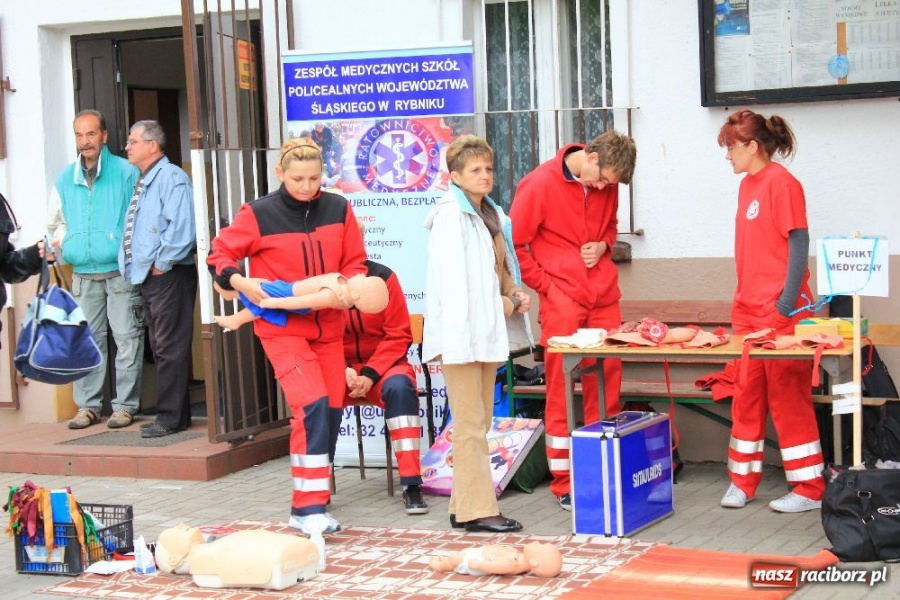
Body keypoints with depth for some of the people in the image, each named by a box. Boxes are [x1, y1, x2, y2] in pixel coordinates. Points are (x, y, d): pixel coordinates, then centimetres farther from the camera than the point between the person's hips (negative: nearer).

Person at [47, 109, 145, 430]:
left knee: (127, 339, -2)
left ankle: (125, 405, 6)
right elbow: (56, 223, 23)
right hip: (84, 275, 4)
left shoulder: (127, 173, -2)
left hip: (121, 272, -4)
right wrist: (62, 244, 5)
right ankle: (88, 405, 15)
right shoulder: (65, 179, 11)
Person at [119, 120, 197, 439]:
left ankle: (171, 417, -2)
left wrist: (161, 263, -18)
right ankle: (173, 414, 20)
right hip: (148, 278, 10)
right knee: (161, 349, 13)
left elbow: (182, 229, -23)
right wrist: (132, 264, 13)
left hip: (169, 277, -10)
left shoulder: (171, 177, -12)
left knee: (170, 349, -6)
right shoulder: (143, 182, 18)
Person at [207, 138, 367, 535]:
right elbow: (218, 255, 0)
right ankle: (307, 506, -16)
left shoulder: (338, 209, 3)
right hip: (281, 326, -5)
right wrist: (241, 282, -18)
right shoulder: (259, 215, -7)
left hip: (327, 325, 5)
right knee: (312, 405, -19)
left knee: (332, 409, 4)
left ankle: (316, 492, 20)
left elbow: (356, 263, 9)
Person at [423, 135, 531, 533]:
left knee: (479, 422, 12)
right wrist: (456, 335, -22)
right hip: (460, 331, -9)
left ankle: (465, 505, 19)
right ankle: (477, 509, -5)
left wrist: (513, 290, 8)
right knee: (470, 424, -7)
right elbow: (448, 277, -17)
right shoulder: (450, 214, -10)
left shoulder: (492, 214, 16)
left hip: (487, 330, 9)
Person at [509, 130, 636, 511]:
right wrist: (544, 285, -7)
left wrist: (603, 246, 4)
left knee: (607, 380, 6)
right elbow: (514, 243, -5)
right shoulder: (540, 184, -8)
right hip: (561, 300, -6)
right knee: (561, 387, -2)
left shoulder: (607, 185, 9)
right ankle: (563, 484, 4)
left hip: (603, 296, 6)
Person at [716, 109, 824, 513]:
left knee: (788, 397, -2)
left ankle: (810, 489, 7)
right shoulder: (748, 184, 13)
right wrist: (742, 300, 17)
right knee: (747, 396, 11)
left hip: (780, 312, -8)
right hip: (749, 310, 8)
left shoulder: (781, 183, -12)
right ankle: (742, 481, 20)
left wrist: (787, 300, -20)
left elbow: (798, 242, -16)